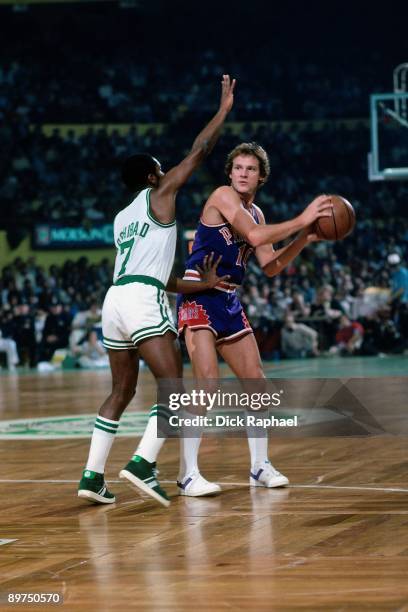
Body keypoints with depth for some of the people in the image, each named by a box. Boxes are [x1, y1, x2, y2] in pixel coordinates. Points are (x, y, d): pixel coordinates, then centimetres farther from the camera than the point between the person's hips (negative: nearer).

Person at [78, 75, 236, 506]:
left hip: (115, 299, 8)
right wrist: (224, 110, 16)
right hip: (144, 301, -8)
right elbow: (199, 151, 6)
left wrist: (197, 286, 27)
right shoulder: (158, 194, 7)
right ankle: (142, 464, -25)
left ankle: (92, 476, 9)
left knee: (121, 393, 15)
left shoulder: (121, 219, 28)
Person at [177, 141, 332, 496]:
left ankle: (260, 467, 21)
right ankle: (188, 475, -15)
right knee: (207, 382, -18)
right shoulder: (223, 196, -10)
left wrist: (304, 239, 2)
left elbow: (270, 267, 13)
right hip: (199, 295, -9)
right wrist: (301, 220, -20)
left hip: (229, 301, 9)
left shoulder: (255, 213, 14)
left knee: (256, 381, 9)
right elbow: (255, 236, -24)